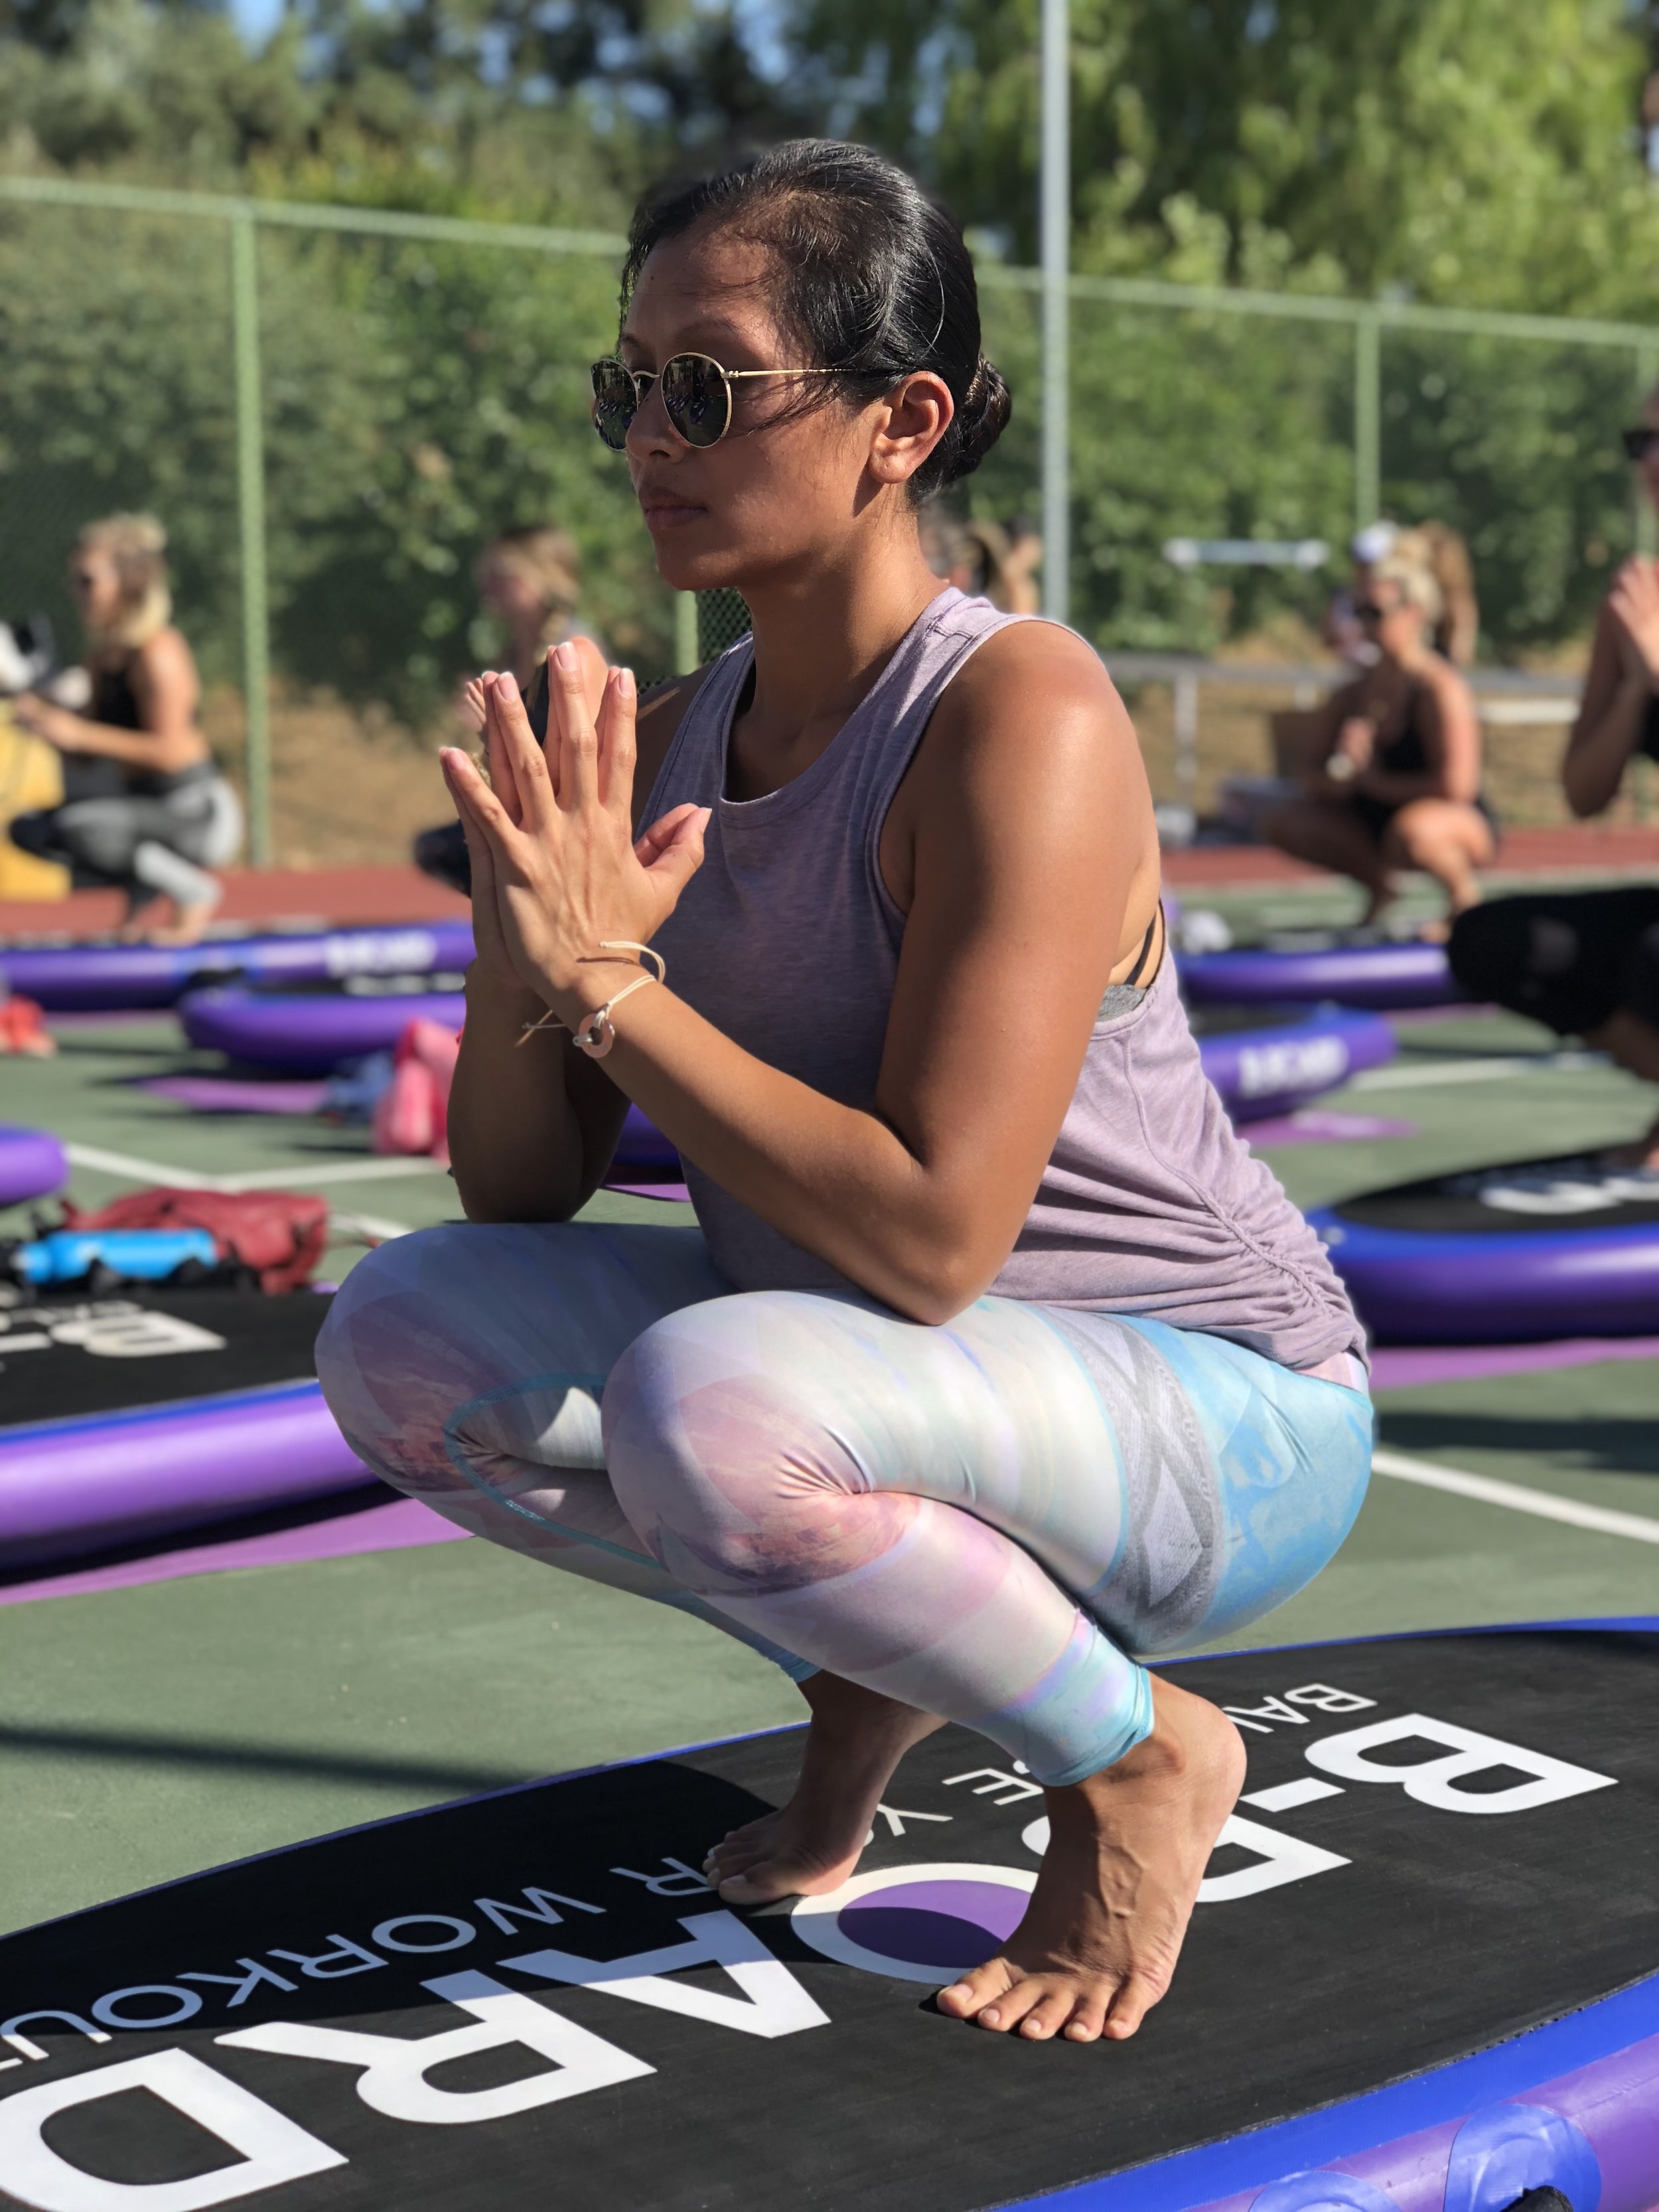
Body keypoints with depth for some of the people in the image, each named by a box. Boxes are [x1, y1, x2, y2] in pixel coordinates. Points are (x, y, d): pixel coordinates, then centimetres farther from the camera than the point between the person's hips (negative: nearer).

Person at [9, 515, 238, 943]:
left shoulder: (158, 655, -19)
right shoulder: (102, 651, 8)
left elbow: (168, 752, -24)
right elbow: (88, 751, 11)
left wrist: (80, 733, -25)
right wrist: (48, 718, -8)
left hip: (198, 817, -9)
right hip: (144, 802, 9)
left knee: (74, 827, -30)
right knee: (29, 831, 10)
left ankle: (194, 891, -10)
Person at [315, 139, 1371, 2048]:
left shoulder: (1017, 714, -23)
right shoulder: (660, 748, -1)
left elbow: (929, 1241, -30)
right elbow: (511, 1193, 0)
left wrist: (607, 981, -27)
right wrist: (526, 945, -18)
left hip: (1214, 1421, -7)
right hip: (858, 1383, 7)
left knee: (707, 1400, -34)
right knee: (402, 1343, -5)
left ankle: (1135, 1755, -5)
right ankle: (868, 1667, 13)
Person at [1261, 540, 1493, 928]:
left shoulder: (1440, 689, -19)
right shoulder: (1351, 694, 0)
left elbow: (1455, 786, -28)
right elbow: (1312, 779, 5)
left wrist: (1374, 782, -14)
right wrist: (1339, 772, -21)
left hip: (1462, 825, -7)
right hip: (1373, 823, 7)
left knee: (1412, 829, -40)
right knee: (1281, 821, -4)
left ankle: (1463, 893, -5)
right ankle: (1378, 885, 16)